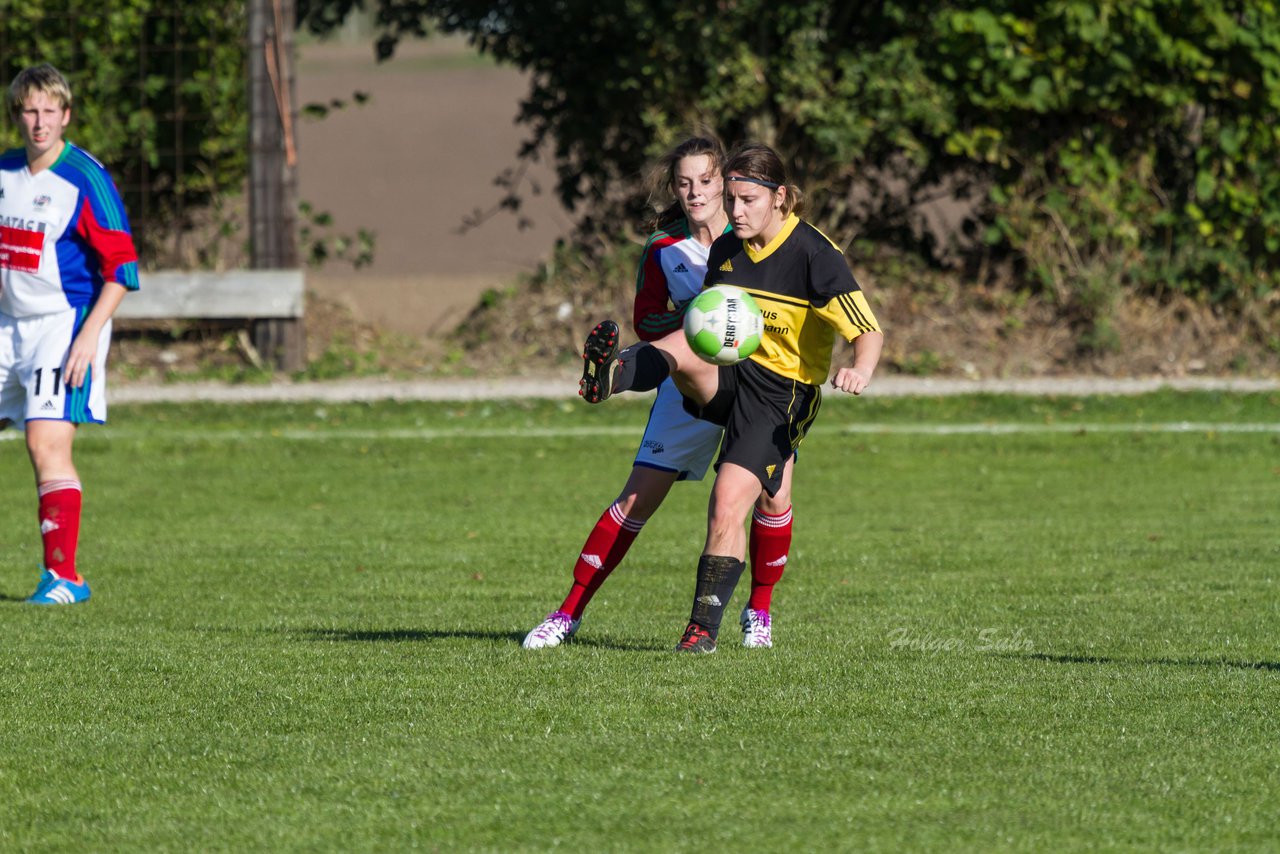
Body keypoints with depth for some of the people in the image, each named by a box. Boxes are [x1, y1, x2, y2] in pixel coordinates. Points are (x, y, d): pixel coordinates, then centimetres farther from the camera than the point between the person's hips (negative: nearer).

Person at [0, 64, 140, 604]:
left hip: (64, 325, -7)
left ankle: (64, 576, -11)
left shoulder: (85, 179, -12)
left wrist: (89, 336, -20)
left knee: (47, 443, -16)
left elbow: (121, 267, -13)